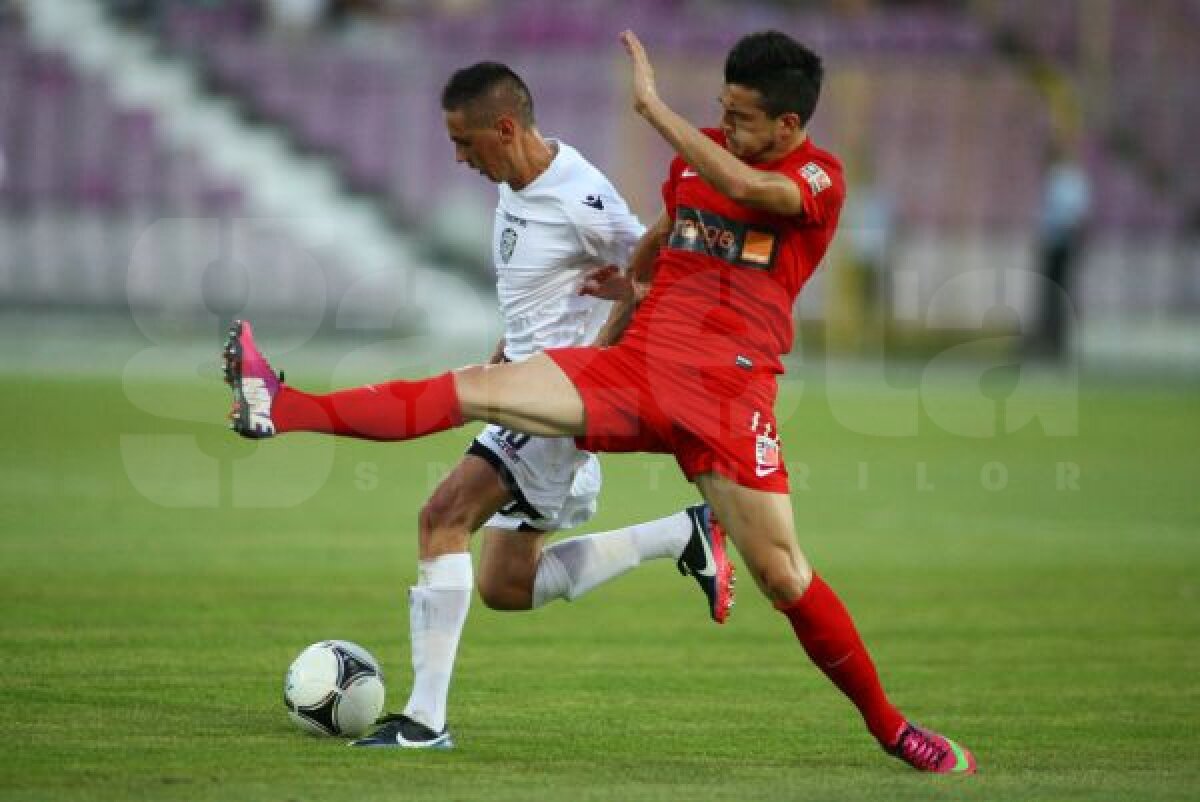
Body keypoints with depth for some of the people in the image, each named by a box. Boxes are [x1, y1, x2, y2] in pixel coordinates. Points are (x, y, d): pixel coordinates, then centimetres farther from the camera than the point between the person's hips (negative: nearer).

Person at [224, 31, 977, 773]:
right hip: (637, 365, 4)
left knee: (783, 577, -8)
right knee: (476, 389, -11)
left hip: (729, 391, -4)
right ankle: (284, 409, -17)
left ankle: (889, 725, 8)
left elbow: (749, 188, -28)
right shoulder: (701, 152, 12)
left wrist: (653, 105, -26)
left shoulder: (821, 179, -6)